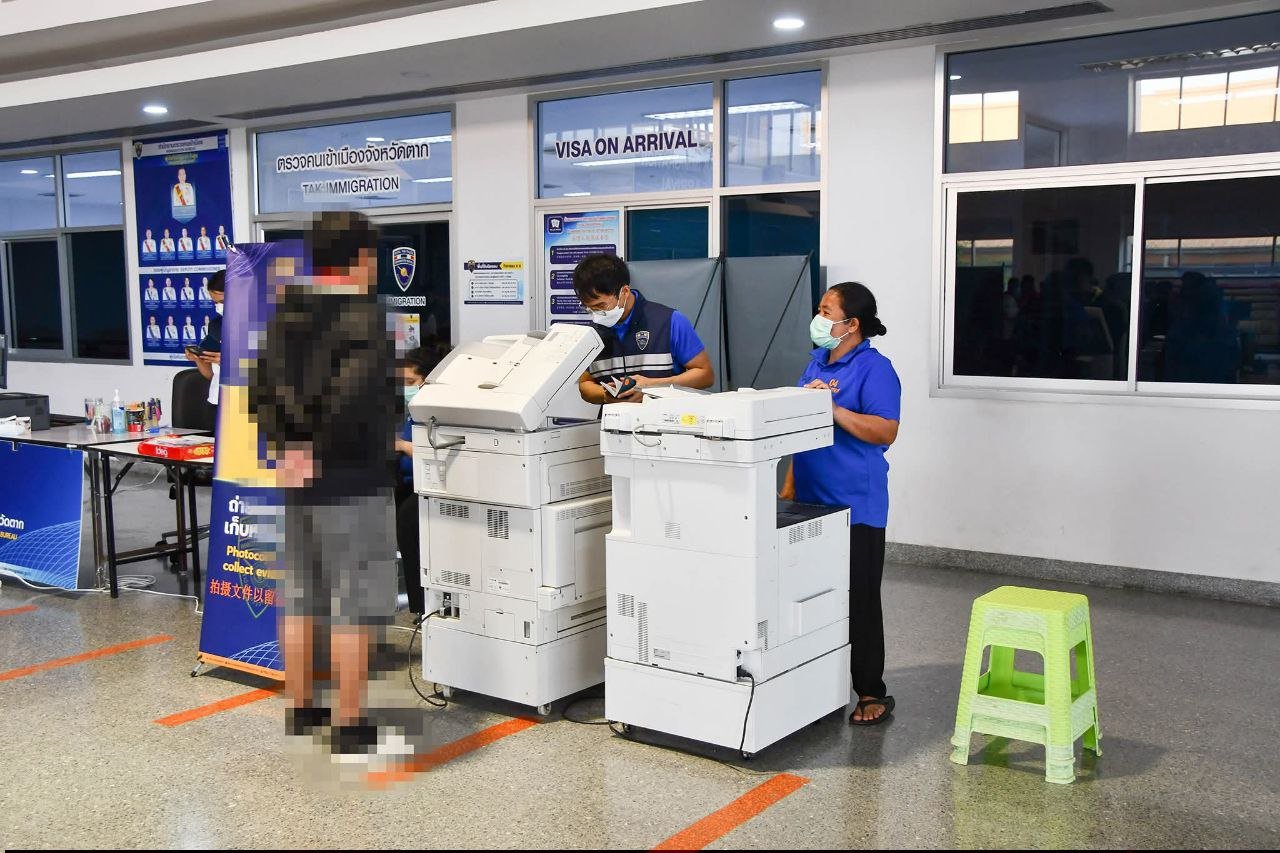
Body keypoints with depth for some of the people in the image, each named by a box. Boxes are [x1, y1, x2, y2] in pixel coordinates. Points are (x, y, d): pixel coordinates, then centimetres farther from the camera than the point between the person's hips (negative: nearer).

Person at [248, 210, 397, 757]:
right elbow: (351, 396, -27)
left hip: (299, 487, 8)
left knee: (300, 599, 15)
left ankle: (300, 710, 25)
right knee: (356, 607, 0)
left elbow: (261, 390, 2)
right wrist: (315, 452, -16)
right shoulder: (364, 318, -14)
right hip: (351, 484, -8)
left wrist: (284, 447, -6)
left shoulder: (285, 316, 9)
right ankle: (349, 726, 5)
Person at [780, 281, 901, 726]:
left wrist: (833, 408, -26)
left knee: (858, 601, -1)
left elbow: (885, 431, -21)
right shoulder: (817, 361, 14)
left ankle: (871, 694, 10)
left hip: (855, 506, -8)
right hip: (812, 501, 8)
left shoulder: (875, 368, -10)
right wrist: (790, 485, 17)